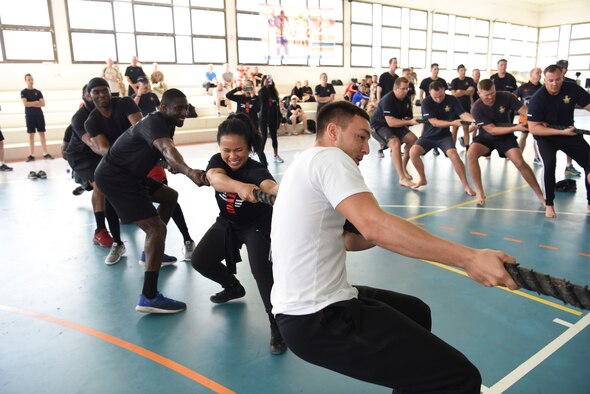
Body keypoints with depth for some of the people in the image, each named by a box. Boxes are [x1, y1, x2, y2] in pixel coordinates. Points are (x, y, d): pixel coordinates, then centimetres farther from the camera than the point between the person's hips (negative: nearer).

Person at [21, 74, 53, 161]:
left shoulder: (38, 92, 11)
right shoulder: (23, 92, 3)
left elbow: (43, 104, 0)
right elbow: (25, 103, -11)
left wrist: (31, 104, -8)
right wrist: (36, 102, -5)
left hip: (39, 114, 2)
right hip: (29, 115, -2)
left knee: (42, 133, 1)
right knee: (31, 134, -1)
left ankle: (45, 153, 2)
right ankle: (31, 155, 1)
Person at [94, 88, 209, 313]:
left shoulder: (164, 123, 9)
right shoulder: (155, 123, -23)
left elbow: (162, 151, 27)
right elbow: (168, 148, -46)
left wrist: (173, 165, 7)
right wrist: (189, 171, -64)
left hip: (127, 172, 11)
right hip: (114, 176, -10)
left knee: (170, 196, 24)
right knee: (156, 229, -20)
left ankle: (152, 253, 32)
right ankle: (149, 298, -22)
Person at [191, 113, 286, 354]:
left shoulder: (255, 170, -31)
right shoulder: (217, 161, -19)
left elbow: (269, 185, -56)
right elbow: (215, 178, -44)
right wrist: (240, 187, -67)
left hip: (257, 225, -5)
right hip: (227, 223, 6)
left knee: (260, 269, -27)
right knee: (200, 261, -1)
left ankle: (277, 327, -13)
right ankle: (233, 287, 28)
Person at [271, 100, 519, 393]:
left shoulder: (307, 164, 19)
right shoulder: (329, 157, -13)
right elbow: (374, 225, -29)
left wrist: (383, 235, 4)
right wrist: (469, 258, -28)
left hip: (302, 307, 11)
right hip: (317, 319, -11)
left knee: (416, 312, 29)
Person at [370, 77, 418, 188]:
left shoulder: (406, 99, -2)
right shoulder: (388, 100, -25)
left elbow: (409, 117, 7)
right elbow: (391, 122, -34)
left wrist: (406, 121, -17)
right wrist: (409, 122, -37)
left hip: (396, 124, 8)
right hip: (379, 125, -8)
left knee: (413, 139, -9)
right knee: (395, 142, -32)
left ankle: (404, 167, 13)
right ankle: (402, 178, -31)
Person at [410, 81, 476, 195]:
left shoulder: (452, 100, -10)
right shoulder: (426, 102, -17)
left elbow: (463, 114, -18)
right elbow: (434, 122, -24)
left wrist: (474, 120, -39)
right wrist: (452, 123, -36)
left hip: (444, 136, 0)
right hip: (428, 136, 0)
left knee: (453, 155, -26)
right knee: (413, 152, -23)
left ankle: (466, 185, -13)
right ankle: (422, 179, 1)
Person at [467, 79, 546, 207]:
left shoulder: (506, 97, -18)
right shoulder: (477, 108, -22)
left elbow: (525, 111, -23)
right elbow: (491, 130, -24)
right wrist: (515, 128, -33)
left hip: (506, 136, 1)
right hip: (486, 137, -1)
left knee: (520, 162, -15)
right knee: (471, 154, -29)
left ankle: (540, 195, 1)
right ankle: (479, 192, -18)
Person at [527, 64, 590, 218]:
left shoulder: (572, 89, -14)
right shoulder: (537, 99, -23)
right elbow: (533, 128, -25)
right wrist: (561, 132, -30)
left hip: (569, 132, 5)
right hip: (546, 136, -4)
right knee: (550, 164, -27)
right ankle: (549, 204, -9)